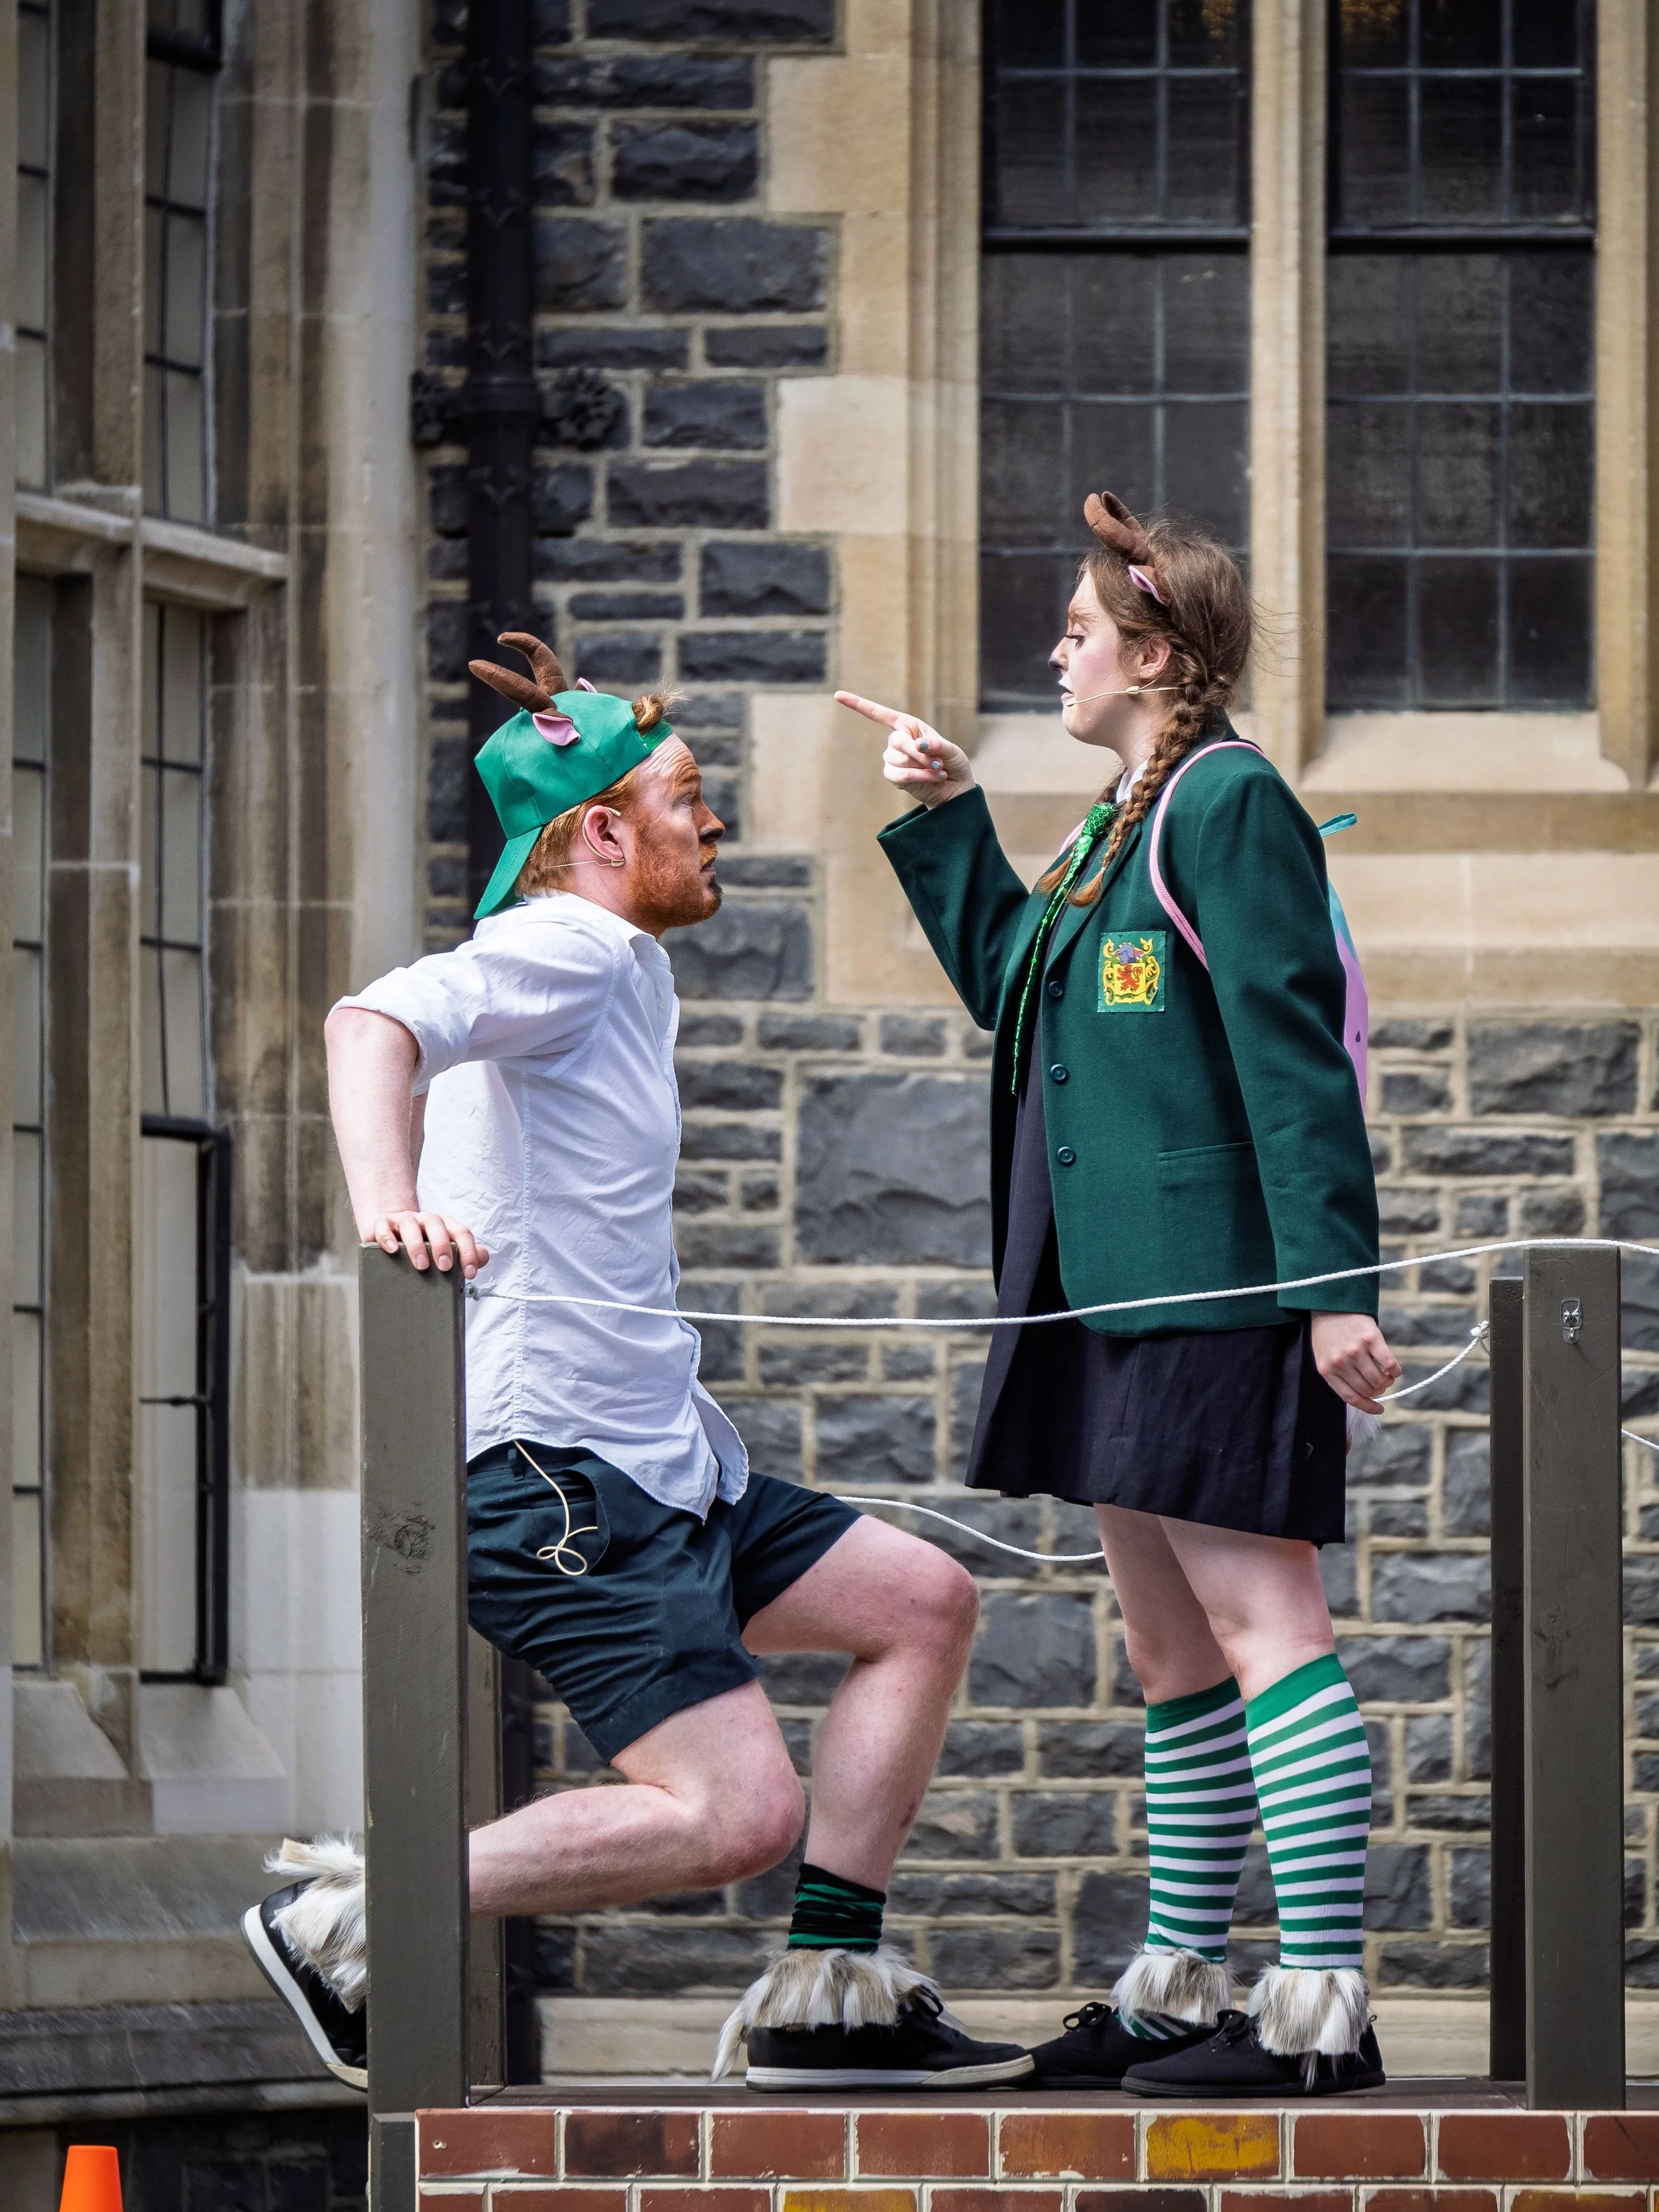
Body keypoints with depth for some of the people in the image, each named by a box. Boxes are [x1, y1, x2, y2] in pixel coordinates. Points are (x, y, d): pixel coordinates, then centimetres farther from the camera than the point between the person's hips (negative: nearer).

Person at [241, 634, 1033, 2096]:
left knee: (922, 1602, 12)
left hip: (654, 1465, 11)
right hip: (549, 1469, -11)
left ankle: (831, 1997, 9)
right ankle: (348, 1914, -10)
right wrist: (389, 1206, -44)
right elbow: (374, 1024, -29)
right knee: (739, 1814, -18)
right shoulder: (572, 949, -9)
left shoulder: (623, 974, 22)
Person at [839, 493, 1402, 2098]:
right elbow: (1011, 986, 32)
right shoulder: (1126, 821, 18)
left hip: (1218, 1283, -10)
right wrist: (946, 816, 25)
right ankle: (1177, 1990, 20)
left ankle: (1322, 2006, -15)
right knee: (1167, 1642, 13)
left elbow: (1295, 1059, -17)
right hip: (1123, 1296, 10)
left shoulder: (1230, 802, -11)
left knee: (1253, 1616, -12)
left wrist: (1335, 1286, -21)